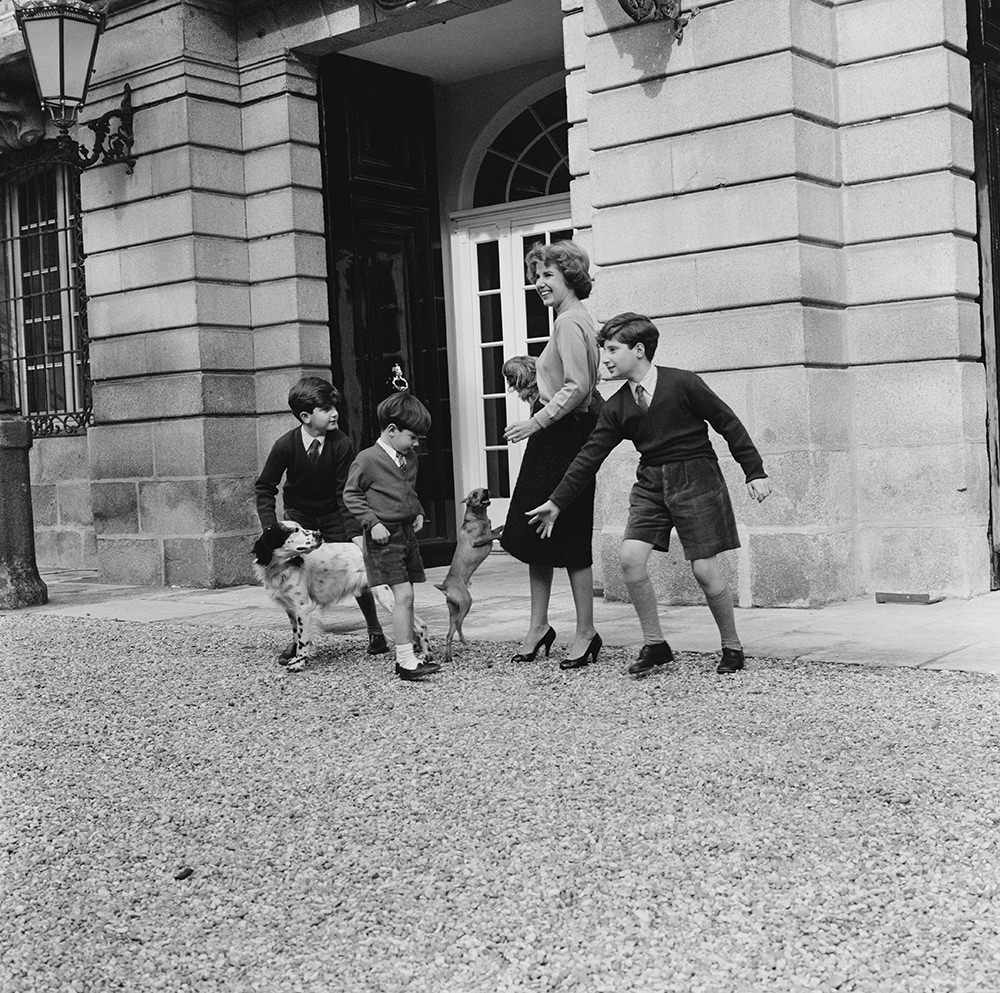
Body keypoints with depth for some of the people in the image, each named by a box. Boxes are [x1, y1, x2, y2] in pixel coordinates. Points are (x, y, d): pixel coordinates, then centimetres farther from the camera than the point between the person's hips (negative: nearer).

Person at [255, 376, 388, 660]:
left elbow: (346, 493, -19)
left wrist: (355, 533, -29)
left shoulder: (341, 444, -22)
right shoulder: (285, 445, -22)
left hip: (333, 514, 0)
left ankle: (375, 631, 17)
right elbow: (264, 487, -11)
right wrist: (271, 527, -22)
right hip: (298, 514, 0)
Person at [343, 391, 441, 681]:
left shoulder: (409, 458, 11)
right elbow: (351, 495, -8)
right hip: (384, 537, -8)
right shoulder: (367, 459, -12)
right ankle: (406, 661, -11)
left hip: (407, 533, 8)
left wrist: (418, 513, 10)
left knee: (406, 598, 10)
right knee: (403, 595, -13)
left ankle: (406, 657, 17)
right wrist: (372, 523, -15)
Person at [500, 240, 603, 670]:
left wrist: (536, 422, -20)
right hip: (555, 436, 10)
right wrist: (533, 373, 14)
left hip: (565, 436, -10)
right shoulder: (572, 319, 17)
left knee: (569, 538, -3)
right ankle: (538, 626, 19)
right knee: (533, 533, 11)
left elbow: (577, 387, -23)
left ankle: (586, 632, 6)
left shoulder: (570, 322, -14)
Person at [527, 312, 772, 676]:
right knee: (630, 558, -11)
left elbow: (728, 423, -5)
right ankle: (654, 644, 4)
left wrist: (755, 472, -5)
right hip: (651, 482, 5)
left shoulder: (682, 383, -10)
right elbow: (590, 456, 7)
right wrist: (557, 502, 5)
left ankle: (733, 648, 14)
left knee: (705, 569, -6)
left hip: (695, 477, -5)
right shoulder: (616, 407, 4)